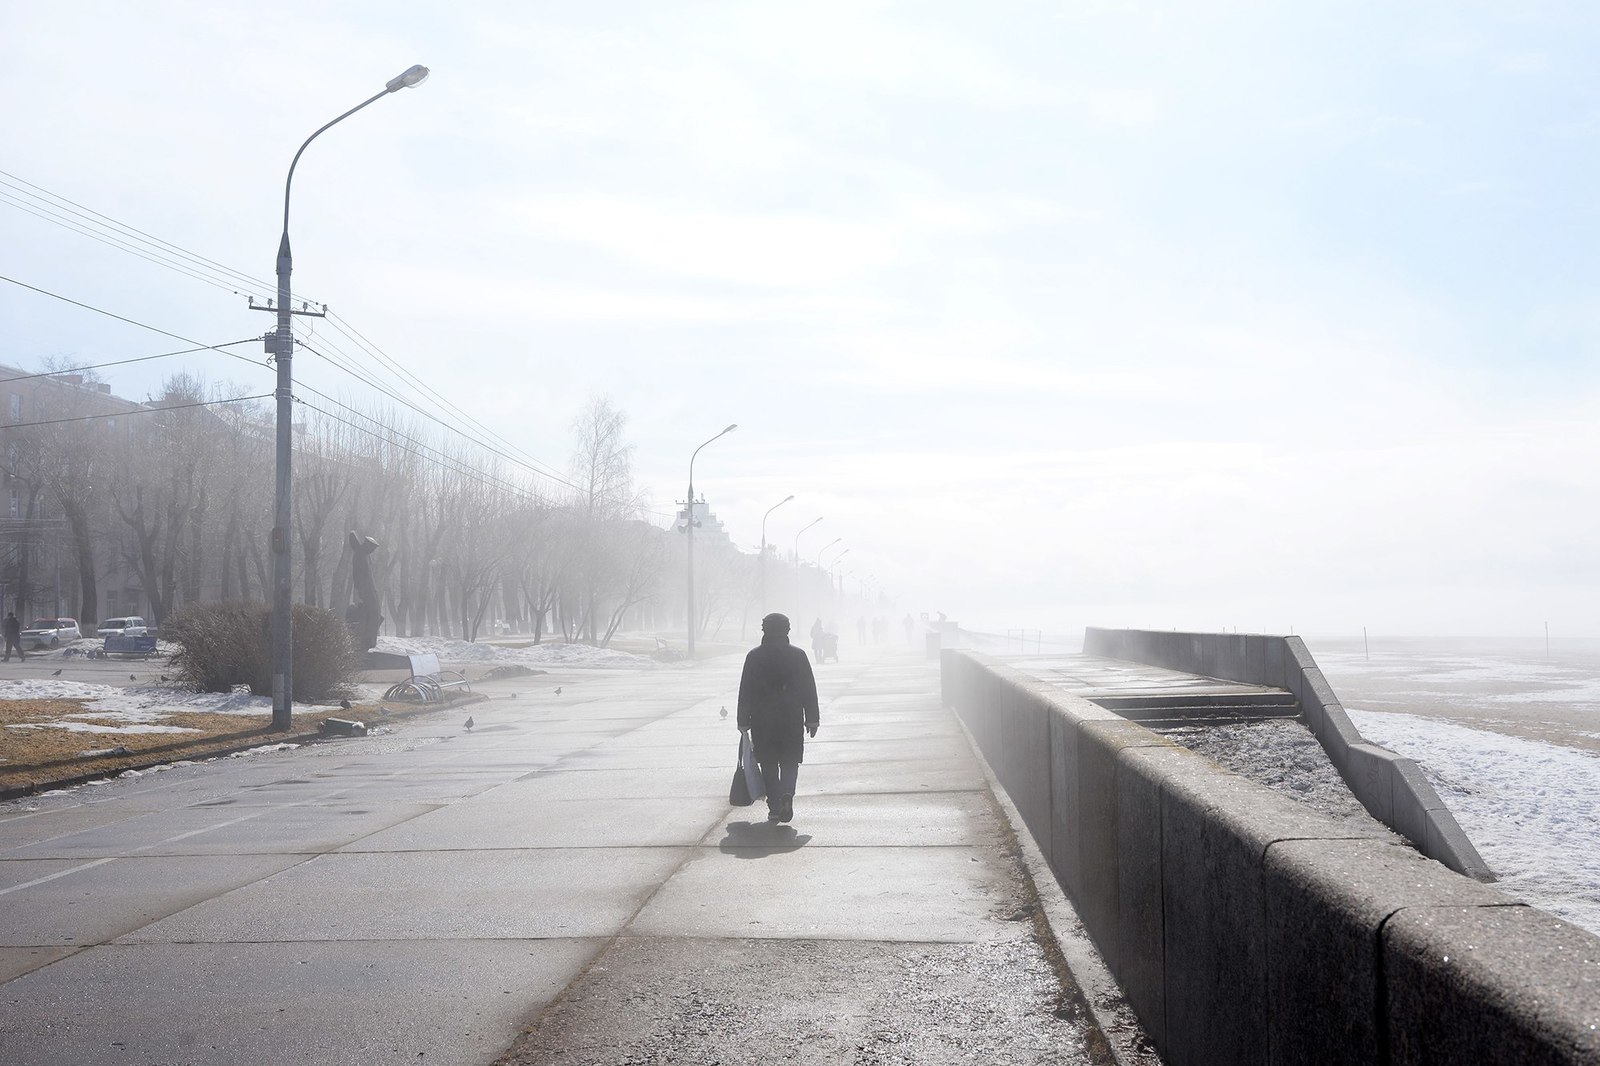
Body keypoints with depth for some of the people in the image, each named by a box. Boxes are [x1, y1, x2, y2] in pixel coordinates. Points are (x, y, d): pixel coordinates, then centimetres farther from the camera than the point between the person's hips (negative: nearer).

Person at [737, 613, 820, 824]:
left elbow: (745, 690, 0)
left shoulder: (754, 656, -1)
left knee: (769, 765, 9)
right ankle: (786, 794, -17)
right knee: (790, 762, 8)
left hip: (762, 720, 0)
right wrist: (812, 719, 7)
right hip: (792, 719, 0)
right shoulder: (798, 655, 0)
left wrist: (743, 721, 6)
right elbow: (809, 689, 1)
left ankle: (775, 807, 7)